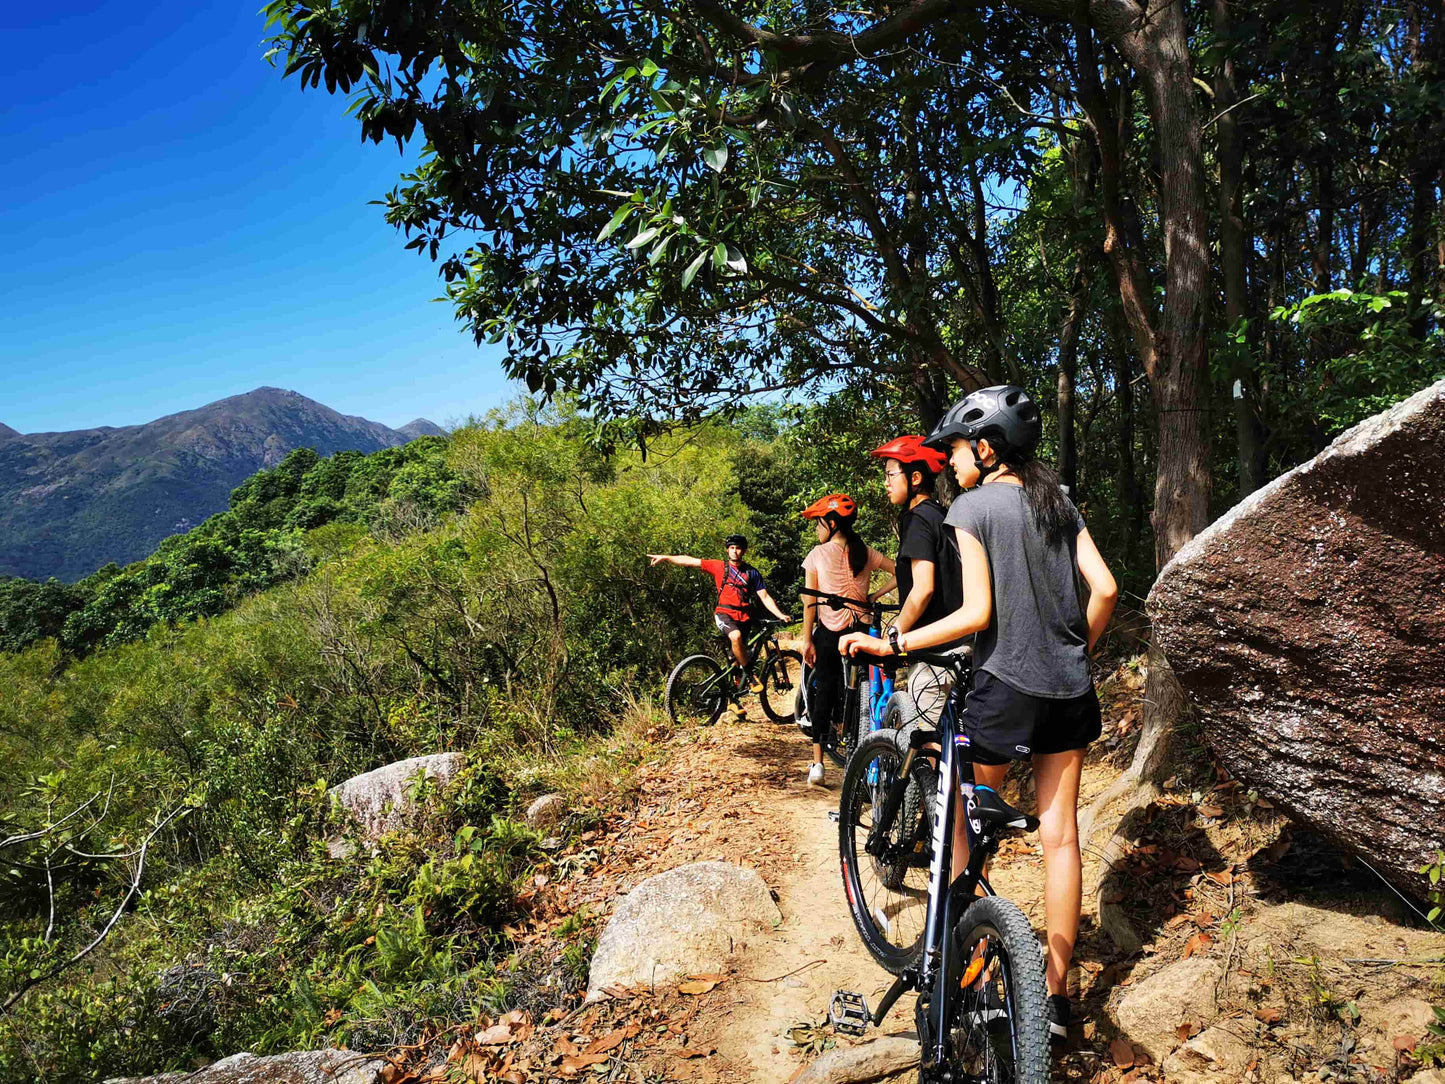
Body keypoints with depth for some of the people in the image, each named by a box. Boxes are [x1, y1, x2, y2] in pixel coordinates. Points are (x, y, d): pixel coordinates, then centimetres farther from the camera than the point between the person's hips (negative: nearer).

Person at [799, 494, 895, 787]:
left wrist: (806, 640, -4)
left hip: (828, 632, -3)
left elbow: (810, 602, -7)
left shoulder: (817, 555, -5)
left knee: (824, 692, 5)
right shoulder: (865, 552, 3)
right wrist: (873, 596, 7)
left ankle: (817, 763, 3)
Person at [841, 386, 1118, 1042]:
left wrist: (888, 644, -13)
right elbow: (1105, 589, 3)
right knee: (1060, 834, 10)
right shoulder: (1058, 502, 8)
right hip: (1070, 690, 6)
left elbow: (976, 613, -17)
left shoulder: (971, 507, -9)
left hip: (1005, 688, -6)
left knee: (960, 824, 11)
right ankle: (1055, 997, 19)